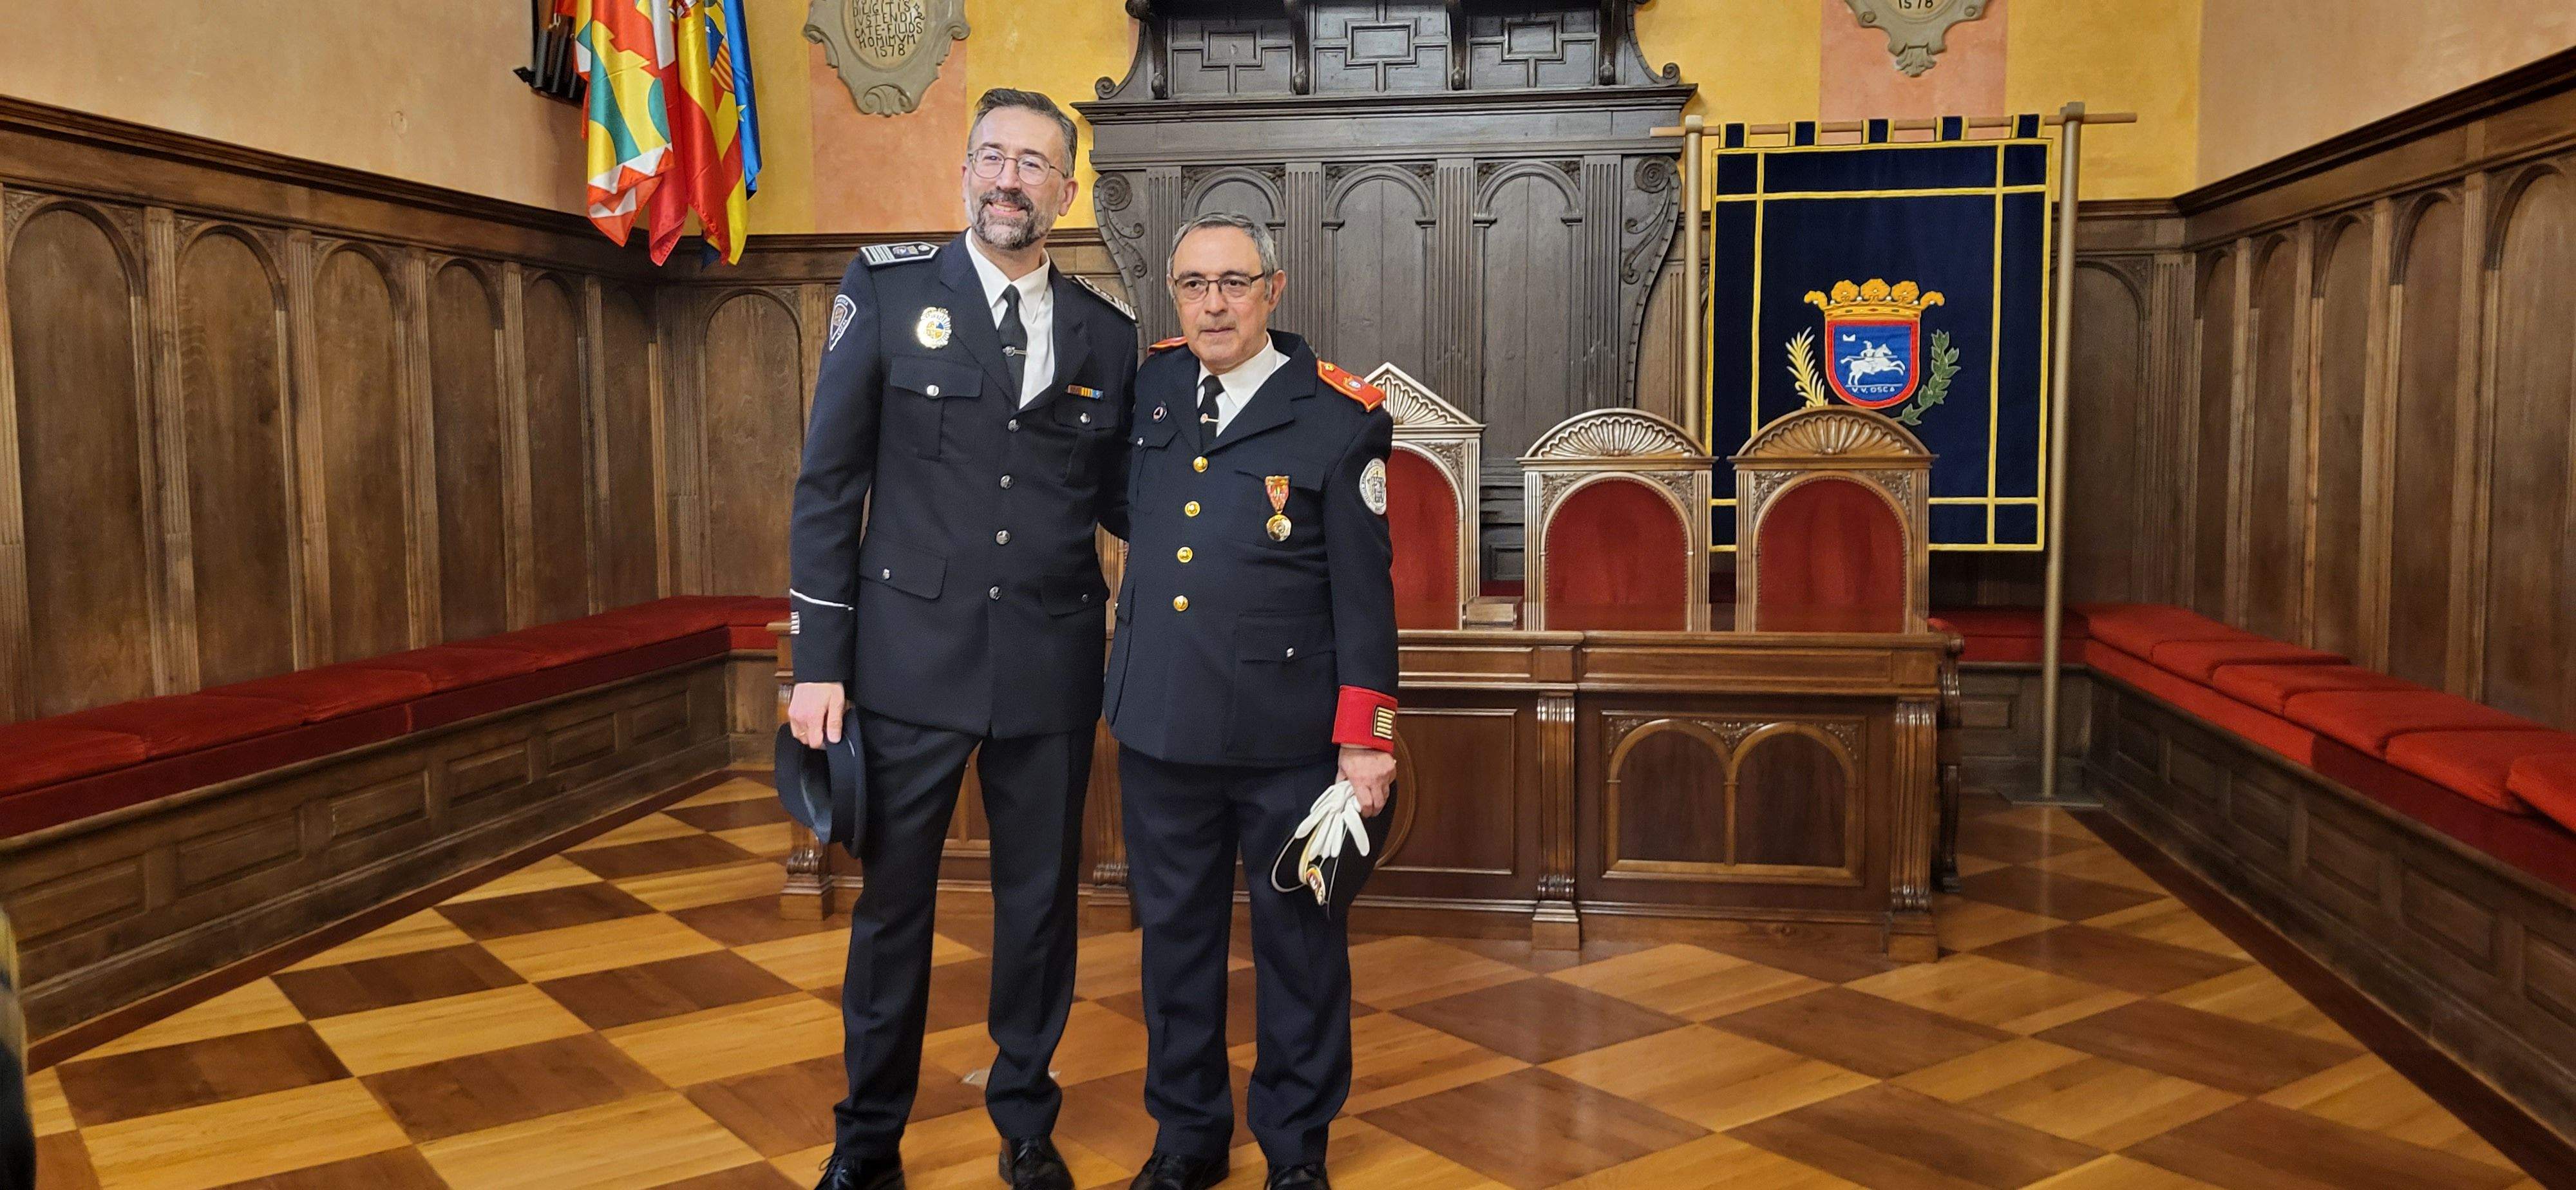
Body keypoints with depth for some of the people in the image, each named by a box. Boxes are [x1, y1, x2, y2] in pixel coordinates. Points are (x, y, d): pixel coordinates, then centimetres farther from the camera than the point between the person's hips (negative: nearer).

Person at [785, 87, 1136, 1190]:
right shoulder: (887, 291, -1)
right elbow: (829, 485, -1)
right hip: (912, 656, -2)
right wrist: (818, 660, -5)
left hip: (1051, 670, 2)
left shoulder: (1108, 332, 5)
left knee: (1040, 902, 13)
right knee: (891, 904, 8)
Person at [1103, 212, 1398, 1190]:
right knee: (1175, 934, 14)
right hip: (1159, 723, 4)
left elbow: (1365, 590, -6)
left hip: (1286, 735, -4)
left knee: (1297, 938, 10)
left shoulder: (1340, 418, -6)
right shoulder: (1149, 387, 6)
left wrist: (1365, 740, -9)